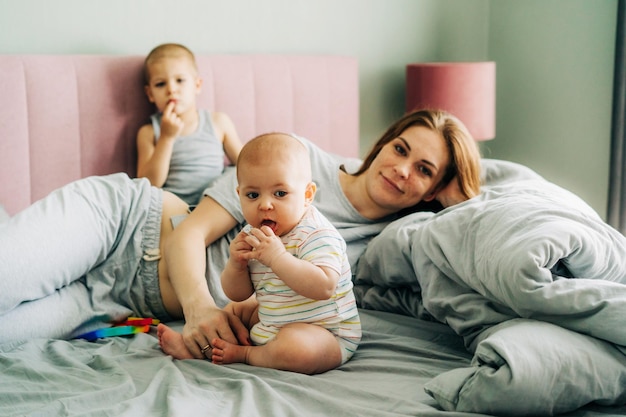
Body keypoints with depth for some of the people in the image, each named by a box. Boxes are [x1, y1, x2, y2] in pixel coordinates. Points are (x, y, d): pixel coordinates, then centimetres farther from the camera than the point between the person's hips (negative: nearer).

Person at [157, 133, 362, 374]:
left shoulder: (317, 235, -22)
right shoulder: (253, 236, 3)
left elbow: (324, 287, -37)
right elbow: (238, 293, 8)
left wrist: (277, 257, -38)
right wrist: (236, 264, -14)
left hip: (327, 334, -8)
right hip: (273, 324, 8)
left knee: (293, 347, -37)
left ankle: (243, 353, -9)